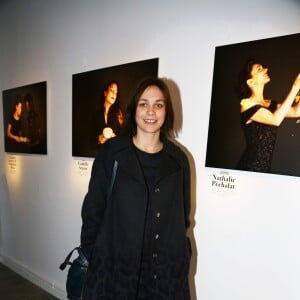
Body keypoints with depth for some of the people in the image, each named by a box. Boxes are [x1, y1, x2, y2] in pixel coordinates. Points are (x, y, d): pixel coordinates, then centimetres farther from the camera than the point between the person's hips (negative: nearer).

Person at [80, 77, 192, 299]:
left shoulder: (178, 159, -1)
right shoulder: (111, 152, -7)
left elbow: (183, 214, 5)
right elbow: (93, 208, -4)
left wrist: (180, 256, 5)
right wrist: (92, 256, -4)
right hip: (114, 265, -1)